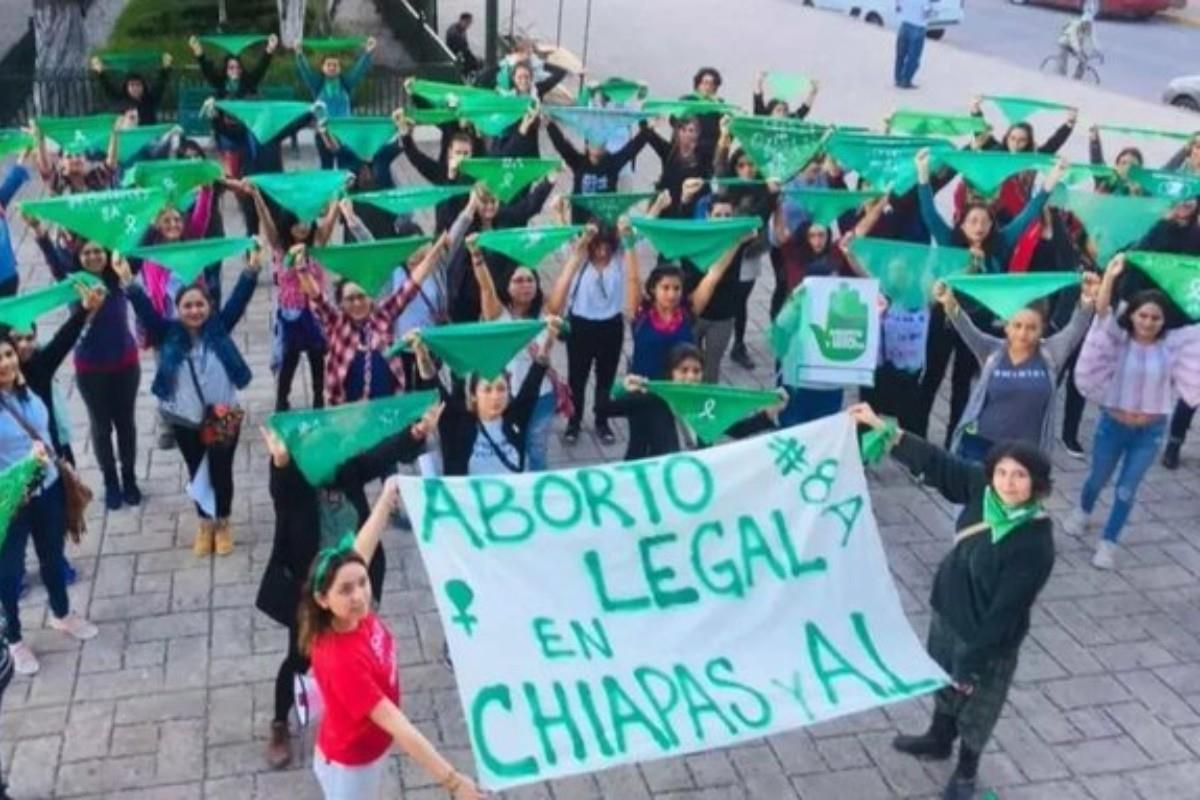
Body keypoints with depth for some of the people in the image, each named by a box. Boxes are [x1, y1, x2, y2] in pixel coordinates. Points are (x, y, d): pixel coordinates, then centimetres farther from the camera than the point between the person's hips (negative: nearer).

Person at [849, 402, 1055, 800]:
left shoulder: (1036, 544, -33)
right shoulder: (982, 488, -17)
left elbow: (1005, 611, -27)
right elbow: (936, 463, -8)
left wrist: (973, 659, -20)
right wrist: (882, 427, -13)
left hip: (989, 637, -6)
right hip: (948, 611, 6)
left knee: (976, 706, 19)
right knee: (944, 682, 31)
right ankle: (939, 739, 59)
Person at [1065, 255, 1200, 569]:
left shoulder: (1172, 344, -6)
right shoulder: (1119, 339, -11)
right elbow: (1102, 312, -25)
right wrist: (1110, 277, -39)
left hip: (1151, 430, 0)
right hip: (1112, 424, 0)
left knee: (1127, 489, 7)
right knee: (1098, 478, 21)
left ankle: (1108, 543, 23)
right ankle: (1082, 512, 52)